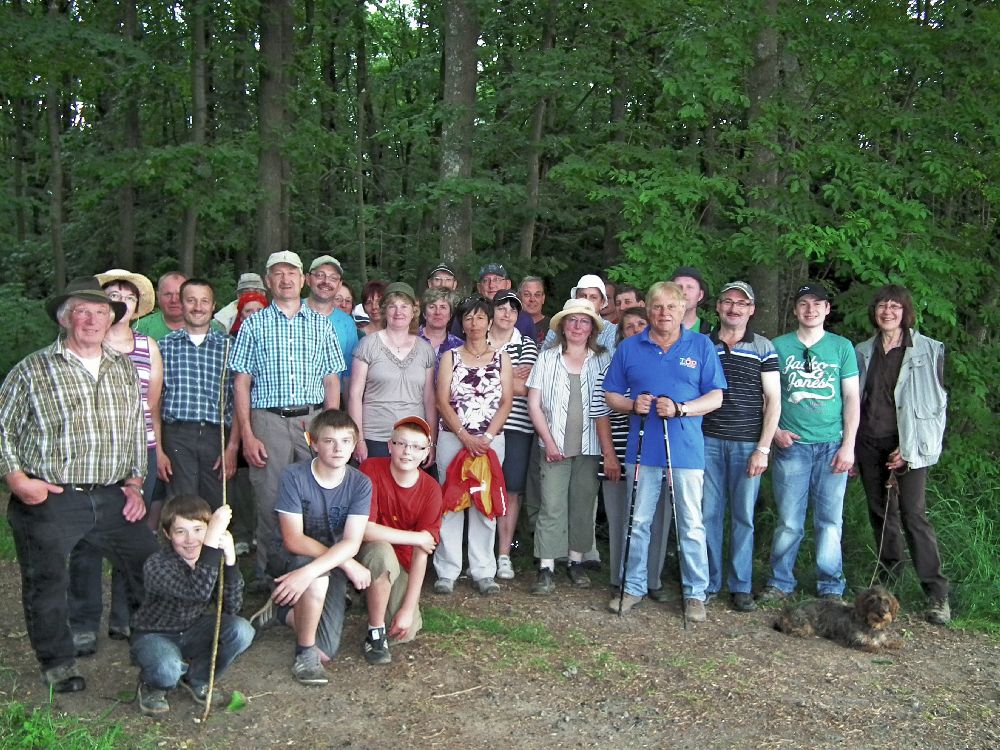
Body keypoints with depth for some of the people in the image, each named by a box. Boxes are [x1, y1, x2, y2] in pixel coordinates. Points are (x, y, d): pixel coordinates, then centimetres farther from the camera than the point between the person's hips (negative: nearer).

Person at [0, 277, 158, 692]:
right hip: (47, 500, -3)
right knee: (47, 585, 7)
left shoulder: (125, 369, 11)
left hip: (111, 498, 4)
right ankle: (57, 664, 29)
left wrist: (135, 482, 10)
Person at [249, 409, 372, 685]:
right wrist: (348, 563, -26)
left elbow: (351, 543, -22)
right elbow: (294, 540, -21)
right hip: (290, 558, -3)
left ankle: (282, 611, 19)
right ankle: (305, 654, -13)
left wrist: (309, 572, -39)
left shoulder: (360, 484, -12)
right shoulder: (294, 476, -18)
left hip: (333, 566, 3)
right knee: (320, 580, -39)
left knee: (325, 652, -9)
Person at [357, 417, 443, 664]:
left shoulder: (431, 490, -11)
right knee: (381, 551, -37)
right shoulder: (371, 470, -18)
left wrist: (408, 608, -16)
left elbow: (421, 553, -12)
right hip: (366, 554, -3)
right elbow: (364, 529, -27)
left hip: (400, 564, 3)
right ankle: (375, 634, -16)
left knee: (405, 632, -15)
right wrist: (417, 537, -21)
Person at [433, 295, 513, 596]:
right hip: (452, 438, 0)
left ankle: (483, 572, 10)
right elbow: (443, 402, -1)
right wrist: (465, 437, -12)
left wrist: (485, 438, -10)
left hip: (491, 440, 0)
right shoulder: (450, 357, 7)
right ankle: (447, 571, 7)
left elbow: (506, 403, 3)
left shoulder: (501, 358, 9)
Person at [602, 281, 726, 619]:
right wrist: (632, 405, -11)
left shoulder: (701, 346, 4)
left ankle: (695, 593, 18)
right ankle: (633, 587, 23)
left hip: (686, 451, -1)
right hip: (642, 450, 2)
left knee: (691, 526, 6)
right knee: (638, 522, 9)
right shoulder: (629, 348, 8)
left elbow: (716, 398, 0)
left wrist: (680, 409, -16)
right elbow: (611, 395, 10)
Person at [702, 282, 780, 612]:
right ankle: (709, 582, 15)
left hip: (748, 444, -1)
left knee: (743, 516, 4)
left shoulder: (763, 347, 5)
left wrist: (763, 448, -5)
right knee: (708, 513, 2)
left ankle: (741, 586, 15)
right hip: (708, 441, 1)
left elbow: (773, 400, 2)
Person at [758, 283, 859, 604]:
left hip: (832, 445, 1)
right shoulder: (779, 346, 7)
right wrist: (775, 430, -4)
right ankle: (780, 582, 14)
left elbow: (851, 398, 6)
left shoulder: (842, 347, 9)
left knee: (830, 519, 4)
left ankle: (831, 587, 15)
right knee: (789, 520, 1)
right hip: (791, 445, -1)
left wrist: (848, 445, -1)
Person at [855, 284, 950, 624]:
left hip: (907, 444, -4)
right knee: (880, 513, 8)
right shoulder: (863, 352, 11)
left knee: (913, 515, -10)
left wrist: (908, 448, -9)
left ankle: (937, 595, -4)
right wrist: (849, 448, 10)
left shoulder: (928, 350, 0)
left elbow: (936, 403, -2)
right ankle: (888, 580, 20)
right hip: (869, 443, 4)